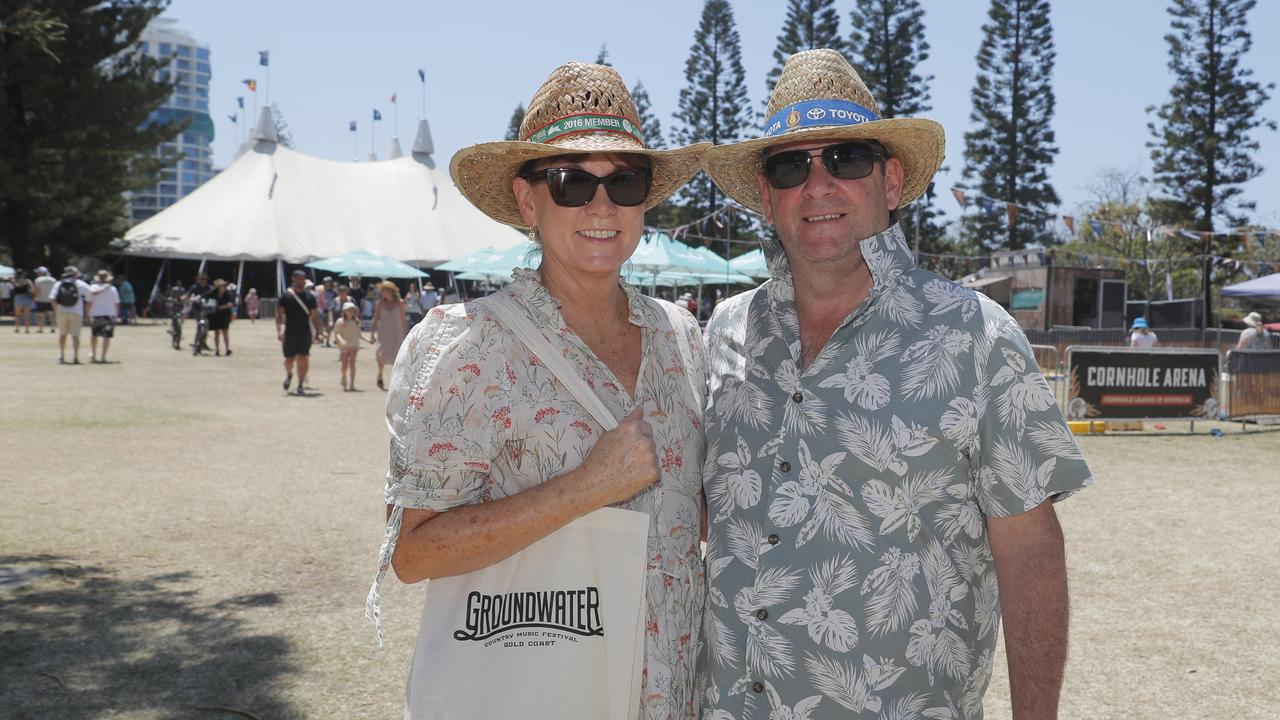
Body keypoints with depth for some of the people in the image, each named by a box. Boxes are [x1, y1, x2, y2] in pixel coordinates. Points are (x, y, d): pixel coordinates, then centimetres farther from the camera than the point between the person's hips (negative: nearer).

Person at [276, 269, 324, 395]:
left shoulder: (310, 296, 8)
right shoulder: (286, 296, -1)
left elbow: (314, 316, 12)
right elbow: (279, 314, -4)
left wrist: (318, 331, 6)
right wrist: (279, 330, -16)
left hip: (305, 333, 1)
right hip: (290, 333, -1)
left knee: (303, 360, -6)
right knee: (289, 360, 6)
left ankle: (300, 386, 1)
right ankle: (289, 375, 39)